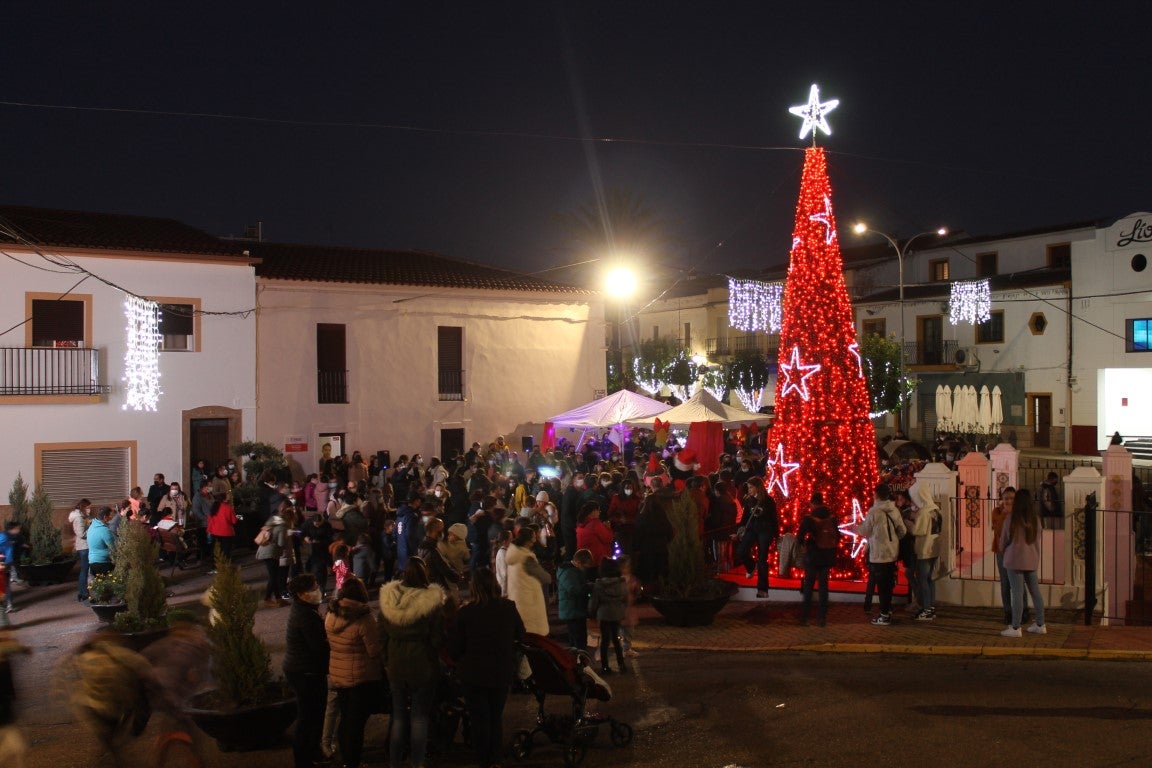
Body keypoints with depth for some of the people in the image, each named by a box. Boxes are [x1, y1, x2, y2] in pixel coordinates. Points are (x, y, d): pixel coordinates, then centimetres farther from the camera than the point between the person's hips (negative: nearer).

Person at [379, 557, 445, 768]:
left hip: (396, 664, 3)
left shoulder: (389, 599, -4)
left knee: (398, 715, 15)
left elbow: (383, 635, 3)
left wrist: (387, 660, 13)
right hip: (423, 664, -3)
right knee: (420, 716, 8)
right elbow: (437, 639, -13)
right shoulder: (432, 601, -16)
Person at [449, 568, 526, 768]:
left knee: (479, 720, 11)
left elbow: (454, 648, -13)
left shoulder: (466, 612, -19)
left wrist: (462, 661, 8)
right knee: (496, 718, 19)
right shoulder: (509, 608, -11)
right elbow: (520, 635, 6)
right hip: (502, 674, 3)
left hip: (474, 675, -3)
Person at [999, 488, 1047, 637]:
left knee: (1017, 593, -3)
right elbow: (1037, 541, 10)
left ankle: (1015, 628, 1)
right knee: (1035, 591, 13)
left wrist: (1003, 551, 21)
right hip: (1031, 560, 5)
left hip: (1015, 559, -5)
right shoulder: (1035, 519, 0)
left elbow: (1004, 539, 0)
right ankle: (1040, 625, 22)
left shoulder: (1011, 518, -12)